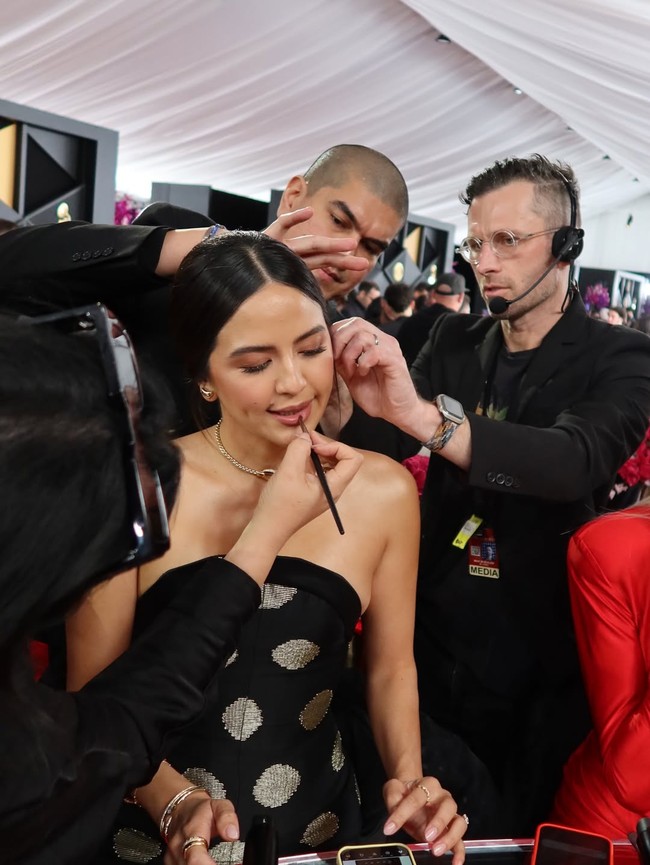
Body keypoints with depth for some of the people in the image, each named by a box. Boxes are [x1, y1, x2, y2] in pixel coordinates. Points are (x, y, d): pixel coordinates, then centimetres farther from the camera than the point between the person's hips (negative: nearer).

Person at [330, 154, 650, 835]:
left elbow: (578, 459, -30)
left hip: (536, 658, -3)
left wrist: (422, 414, -45)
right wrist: (346, 381, -29)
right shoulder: (454, 340, 3)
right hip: (431, 638, 3)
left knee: (512, 836, 17)